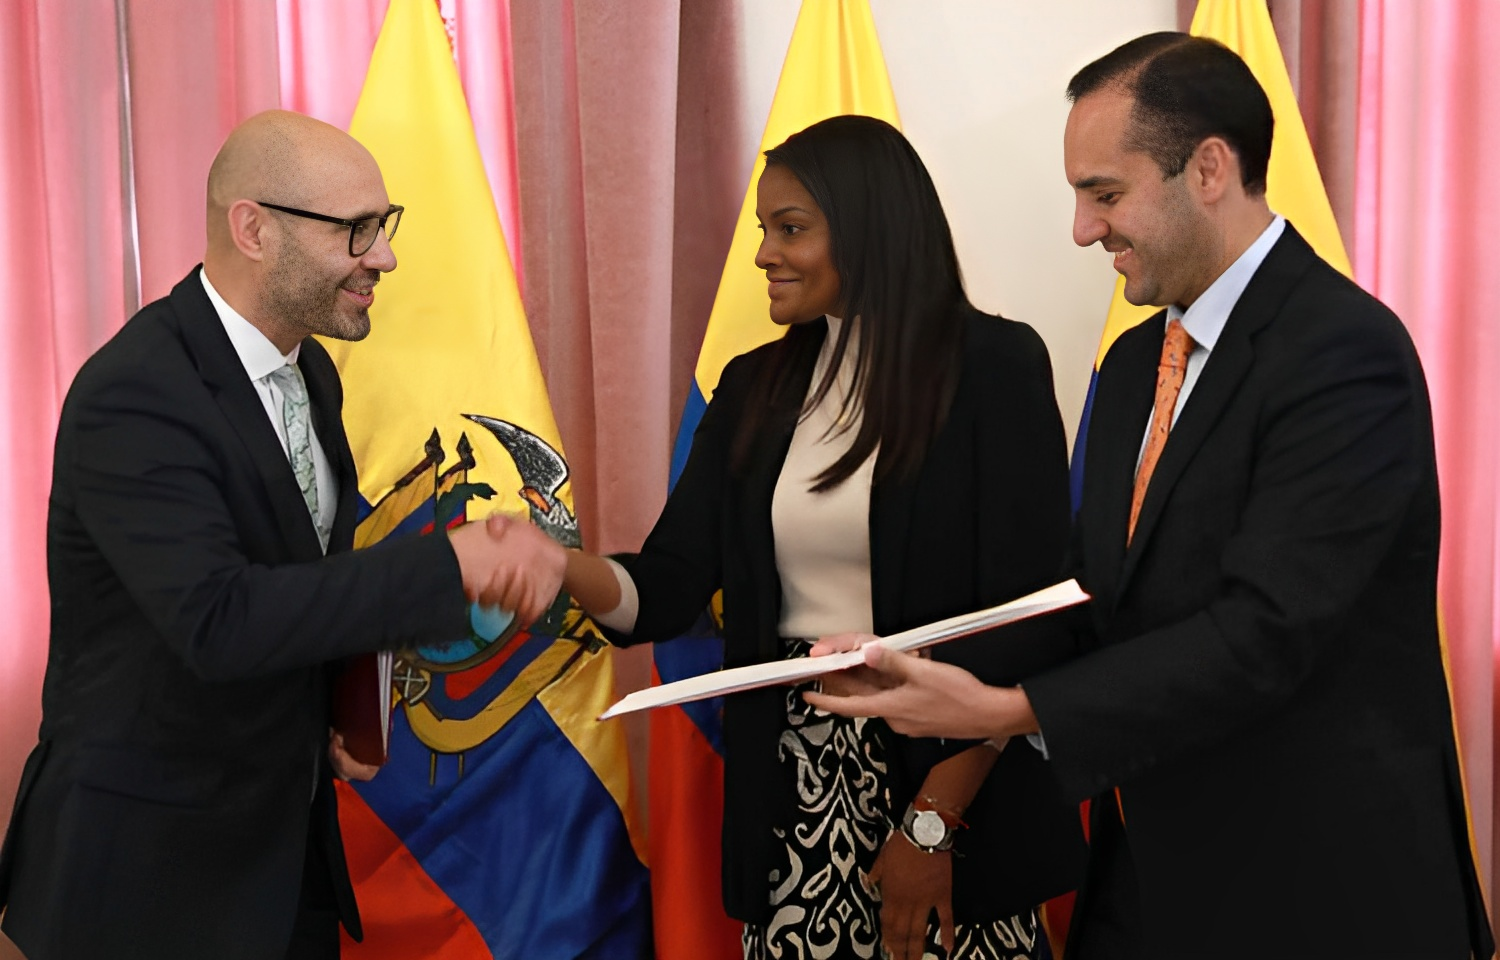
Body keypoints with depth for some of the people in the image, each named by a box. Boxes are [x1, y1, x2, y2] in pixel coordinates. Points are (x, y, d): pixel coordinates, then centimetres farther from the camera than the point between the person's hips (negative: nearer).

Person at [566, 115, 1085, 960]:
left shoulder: (994, 367, -8)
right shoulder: (756, 387, 6)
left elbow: (1025, 617, -12)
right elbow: (665, 591, 3)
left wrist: (933, 820, -14)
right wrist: (551, 558, -17)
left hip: (954, 776, -4)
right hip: (794, 793, 4)